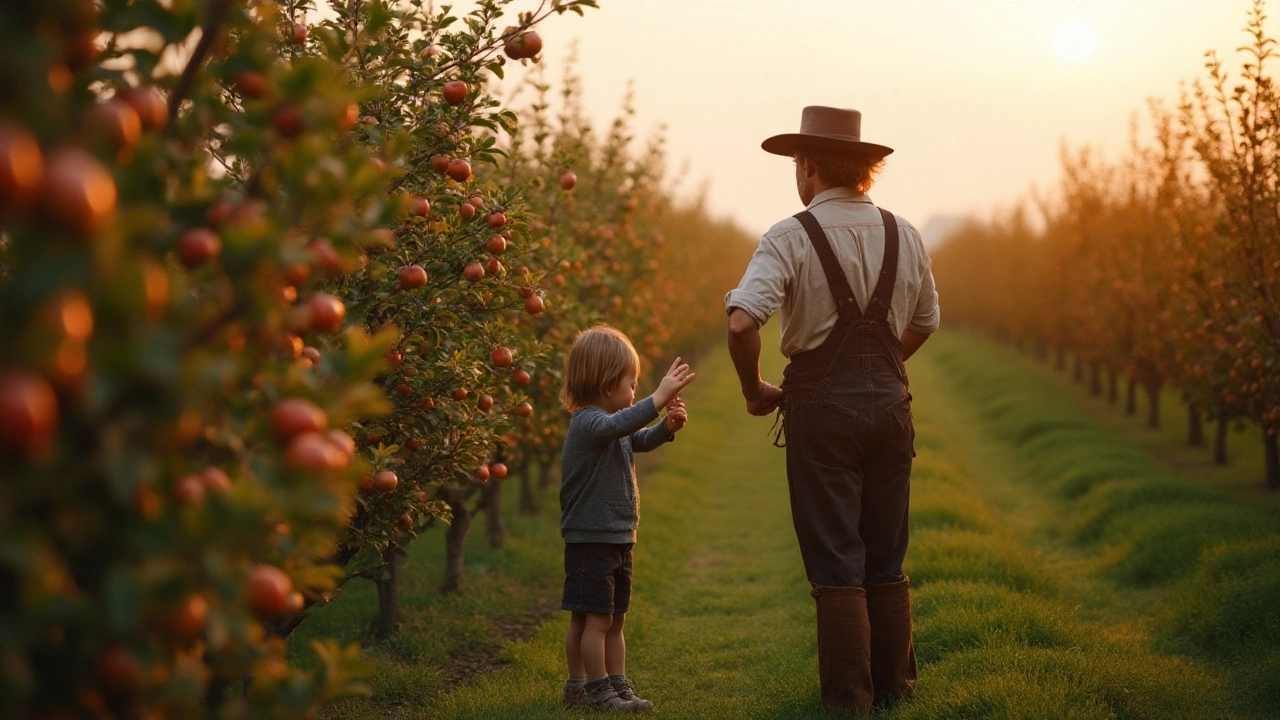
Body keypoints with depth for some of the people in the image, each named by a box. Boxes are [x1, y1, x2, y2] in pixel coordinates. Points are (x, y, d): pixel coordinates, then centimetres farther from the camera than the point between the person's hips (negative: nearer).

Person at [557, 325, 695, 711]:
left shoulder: (614, 425, 15)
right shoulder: (586, 422, -18)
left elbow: (640, 440, 25)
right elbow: (619, 425, -37)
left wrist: (668, 426, 3)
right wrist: (659, 397, -43)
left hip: (617, 540, 10)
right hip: (590, 540, -10)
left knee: (615, 621, 15)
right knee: (596, 619, -4)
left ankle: (618, 685, 21)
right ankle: (597, 689, 2)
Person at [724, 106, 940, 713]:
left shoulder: (791, 237, -10)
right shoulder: (905, 236, 7)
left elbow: (742, 323, -22)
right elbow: (924, 325, 17)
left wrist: (755, 391, -8)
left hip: (822, 409, -4)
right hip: (891, 401, 5)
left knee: (835, 564, 3)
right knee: (886, 560, 15)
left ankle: (849, 697, 6)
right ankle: (894, 685, 22)